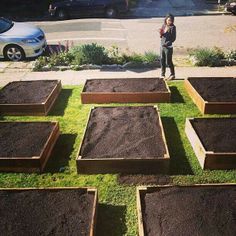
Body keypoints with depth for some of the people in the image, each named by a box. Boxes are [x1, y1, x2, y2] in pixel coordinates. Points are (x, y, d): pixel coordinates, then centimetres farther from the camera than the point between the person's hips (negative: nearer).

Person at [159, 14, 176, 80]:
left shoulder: (172, 27, -9)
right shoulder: (163, 25, 8)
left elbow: (173, 38, -12)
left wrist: (167, 44, -21)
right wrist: (161, 34, -7)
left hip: (168, 47, -6)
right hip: (162, 46, 6)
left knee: (168, 62, -1)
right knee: (162, 61, 13)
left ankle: (172, 75, 14)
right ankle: (163, 74, 28)